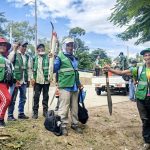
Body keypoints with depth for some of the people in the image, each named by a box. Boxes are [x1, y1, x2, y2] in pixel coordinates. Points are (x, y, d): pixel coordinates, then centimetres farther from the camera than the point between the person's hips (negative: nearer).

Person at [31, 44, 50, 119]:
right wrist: (33, 78, -3)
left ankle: (45, 111, 19)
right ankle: (35, 112, 11)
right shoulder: (35, 58, 7)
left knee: (46, 96, 9)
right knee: (36, 96, 3)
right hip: (37, 80, 1)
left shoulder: (48, 57, 2)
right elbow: (32, 68, 6)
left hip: (46, 80, -1)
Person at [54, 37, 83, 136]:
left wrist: (79, 83, 25)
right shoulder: (60, 57, -5)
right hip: (65, 86, -7)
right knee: (64, 107, -3)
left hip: (74, 87, 7)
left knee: (74, 107, 14)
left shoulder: (74, 58, 17)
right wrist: (51, 60, -20)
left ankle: (75, 124, 26)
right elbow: (54, 69, -7)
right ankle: (63, 126, 9)